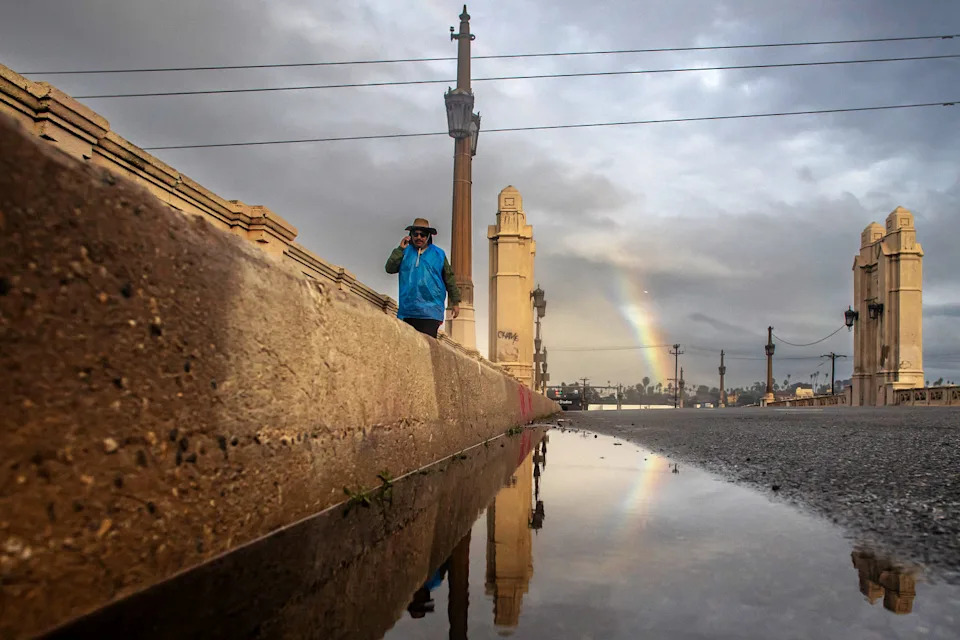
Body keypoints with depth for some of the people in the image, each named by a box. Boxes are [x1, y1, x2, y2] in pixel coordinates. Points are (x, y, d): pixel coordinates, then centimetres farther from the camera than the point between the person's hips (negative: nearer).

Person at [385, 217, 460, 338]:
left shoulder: (438, 254, 9)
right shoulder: (406, 252, 13)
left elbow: (449, 279, 13)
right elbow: (390, 268, 2)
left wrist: (455, 302, 11)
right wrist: (400, 249, -3)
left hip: (430, 311, -2)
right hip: (408, 310, 3)